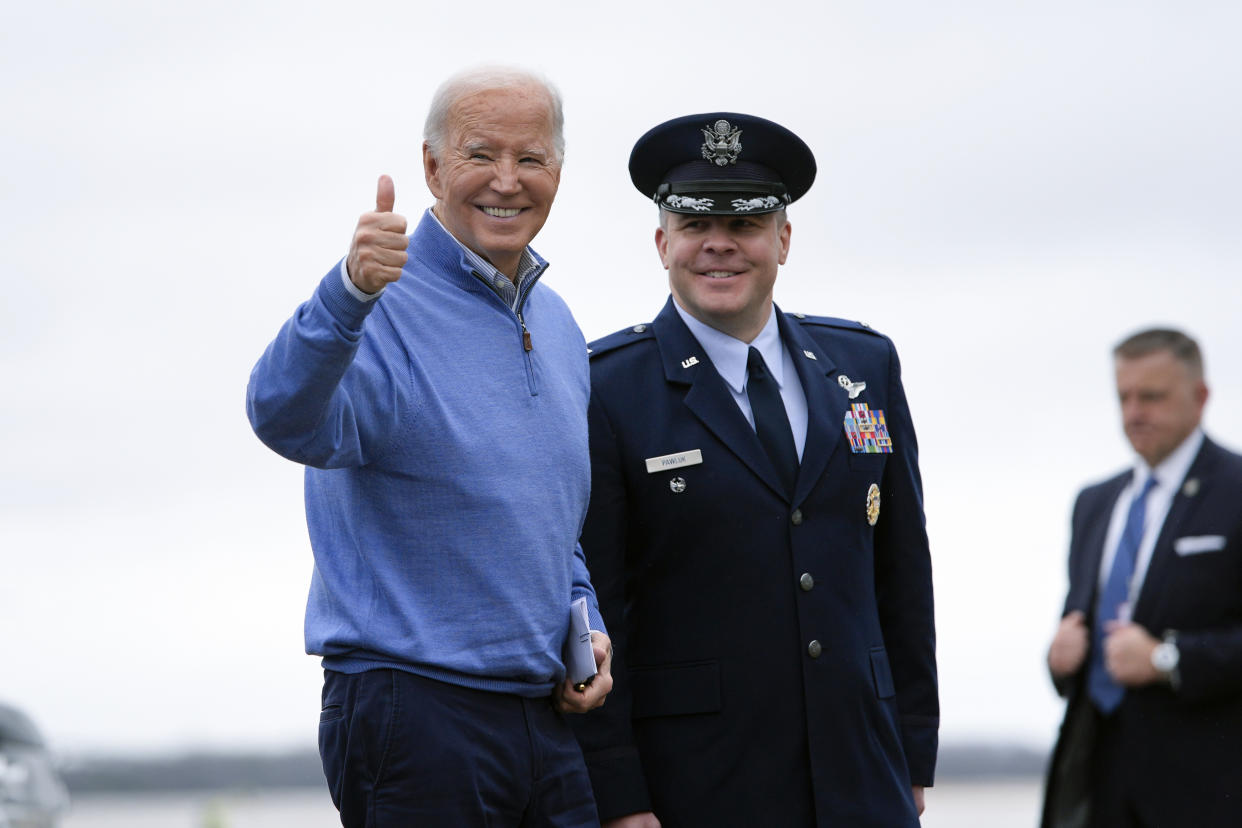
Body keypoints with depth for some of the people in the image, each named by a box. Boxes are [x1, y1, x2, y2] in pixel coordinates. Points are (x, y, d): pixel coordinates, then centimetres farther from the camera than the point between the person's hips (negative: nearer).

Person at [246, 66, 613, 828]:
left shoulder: (558, 326, 14)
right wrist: (350, 292, -47)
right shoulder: (384, 307, -10)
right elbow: (288, 419, -31)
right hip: (412, 706, -7)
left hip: (547, 715, 7)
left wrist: (587, 625, 8)